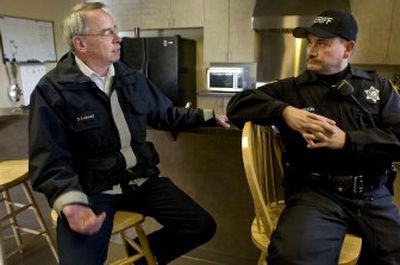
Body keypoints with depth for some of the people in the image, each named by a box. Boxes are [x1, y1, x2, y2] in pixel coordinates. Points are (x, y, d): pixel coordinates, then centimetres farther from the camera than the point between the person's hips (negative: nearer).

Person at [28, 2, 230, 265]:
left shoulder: (132, 79, 8)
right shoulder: (52, 90, -10)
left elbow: (166, 114, 19)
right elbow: (51, 161, -15)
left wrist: (208, 116, 11)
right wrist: (72, 203, -32)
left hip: (142, 179, 5)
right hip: (91, 191, -4)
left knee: (203, 226, -1)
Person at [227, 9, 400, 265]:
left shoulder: (378, 87, 14)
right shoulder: (292, 88, 9)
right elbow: (237, 105, 2)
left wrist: (346, 140, -12)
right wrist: (284, 111, -12)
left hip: (372, 194, 4)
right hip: (315, 192, -3)